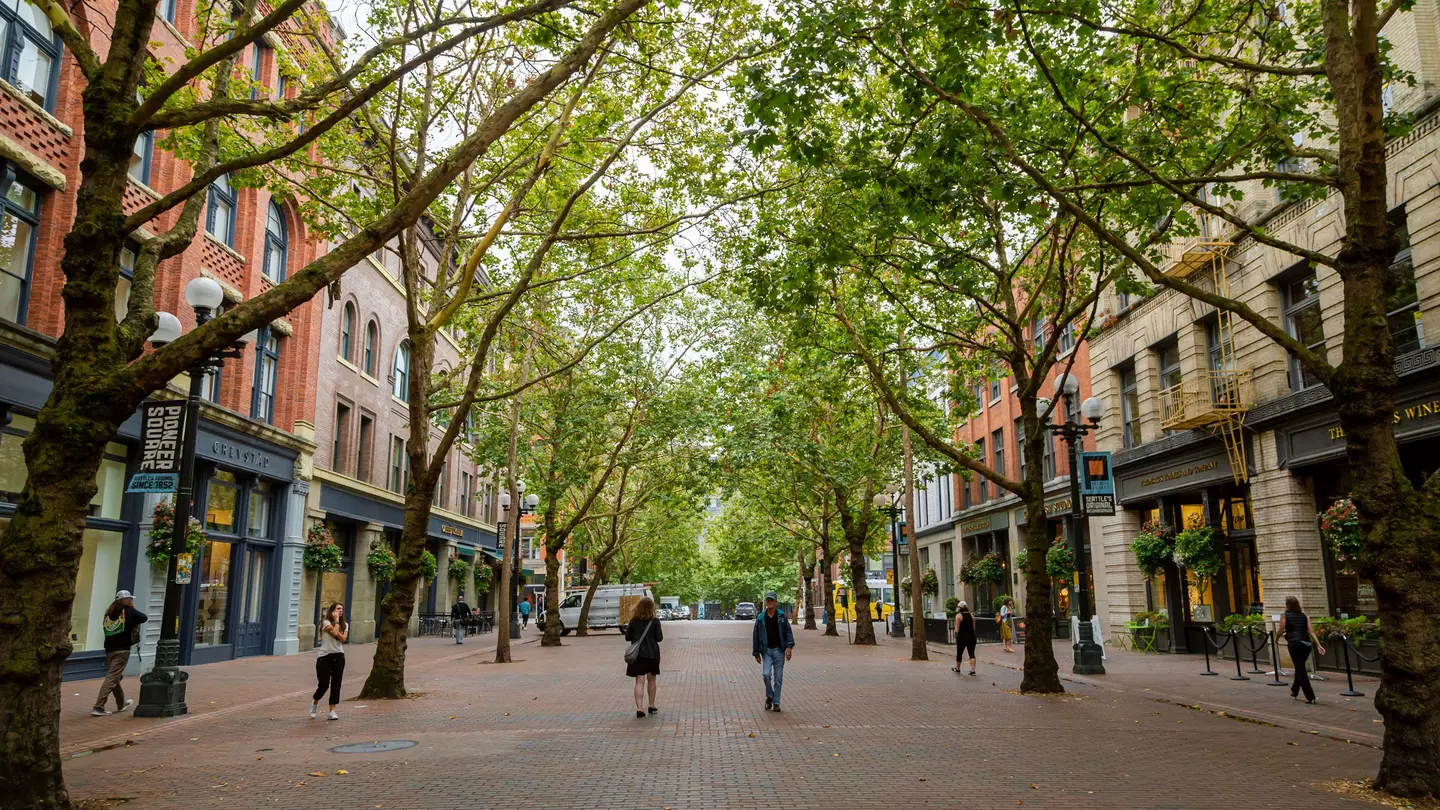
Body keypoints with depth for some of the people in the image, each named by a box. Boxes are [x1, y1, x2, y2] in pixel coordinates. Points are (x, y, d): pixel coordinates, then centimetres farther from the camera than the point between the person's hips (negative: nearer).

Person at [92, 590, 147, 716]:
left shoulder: (109, 613, 11)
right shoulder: (129, 611, -5)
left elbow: (104, 627, 14)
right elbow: (144, 618, 0)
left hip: (109, 649, 6)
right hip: (122, 649, -6)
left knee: (115, 677, 20)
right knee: (111, 678, -6)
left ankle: (121, 703, 35)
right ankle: (98, 707, -13)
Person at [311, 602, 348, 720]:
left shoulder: (345, 625, 11)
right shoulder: (326, 622, -4)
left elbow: (343, 638, -5)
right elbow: (335, 633, -20)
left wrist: (332, 629, -14)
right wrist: (336, 620, -10)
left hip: (338, 656, 4)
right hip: (325, 656, -4)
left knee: (336, 684, 0)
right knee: (324, 684, -3)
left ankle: (332, 711, 4)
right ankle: (315, 702, 27)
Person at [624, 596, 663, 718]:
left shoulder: (633, 621, -3)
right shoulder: (655, 621, -9)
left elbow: (627, 637, 1)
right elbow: (659, 638, -7)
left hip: (637, 654, 0)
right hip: (652, 654, 0)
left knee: (639, 682, -1)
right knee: (651, 679, 18)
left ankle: (639, 708, -12)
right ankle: (651, 706, 27)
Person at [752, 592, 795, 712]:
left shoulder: (782, 616, 2)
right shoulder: (760, 618, 2)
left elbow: (788, 632, 0)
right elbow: (755, 636, 6)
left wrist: (789, 647, -14)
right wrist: (756, 653, 5)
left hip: (779, 650, 0)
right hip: (767, 650, 0)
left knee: (778, 677, 3)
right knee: (766, 674, -15)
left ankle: (776, 703, 13)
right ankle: (769, 696, 9)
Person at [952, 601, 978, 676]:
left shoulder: (958, 616, -7)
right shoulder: (971, 615, 6)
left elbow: (957, 628, -11)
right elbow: (974, 627, 9)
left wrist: (955, 637, -6)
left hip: (962, 637, -3)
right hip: (972, 636, 3)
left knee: (959, 653, 12)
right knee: (972, 654, 2)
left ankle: (957, 668, 26)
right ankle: (973, 670, -7)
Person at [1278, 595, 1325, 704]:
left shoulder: (1285, 616, 1)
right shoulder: (1304, 616, 14)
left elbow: (1281, 631, -1)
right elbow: (1311, 631, 3)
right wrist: (1318, 645, -1)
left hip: (1294, 644, -5)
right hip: (1306, 644, 5)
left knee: (1300, 669, -1)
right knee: (1300, 667, 21)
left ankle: (1310, 697, -7)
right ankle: (1294, 691, 34)